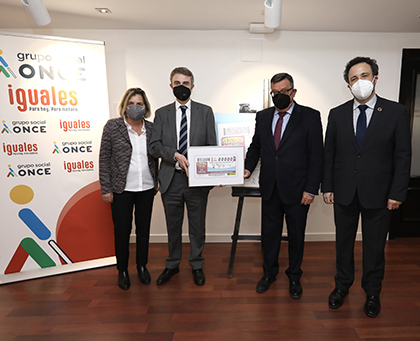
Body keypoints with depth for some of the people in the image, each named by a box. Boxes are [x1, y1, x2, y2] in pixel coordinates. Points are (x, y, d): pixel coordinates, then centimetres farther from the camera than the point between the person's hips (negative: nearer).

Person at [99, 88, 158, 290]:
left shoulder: (151, 128, 4)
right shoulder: (113, 126, -3)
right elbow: (104, 158, -4)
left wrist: (155, 184, 9)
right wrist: (106, 188, -7)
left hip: (146, 189, 3)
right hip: (122, 190, -2)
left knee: (144, 228, 13)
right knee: (122, 230, 8)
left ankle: (142, 266, 32)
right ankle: (122, 270, 28)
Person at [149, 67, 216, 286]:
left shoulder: (205, 111, 4)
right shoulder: (162, 113, 7)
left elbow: (212, 146, 1)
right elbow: (154, 146, -1)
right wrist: (175, 155, -18)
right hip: (170, 179, 1)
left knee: (197, 226, 11)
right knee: (173, 226, 16)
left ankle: (196, 265, 33)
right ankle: (172, 264, 37)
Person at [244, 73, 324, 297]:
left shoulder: (310, 117, -5)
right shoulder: (263, 117, 7)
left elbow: (317, 156, -7)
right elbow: (255, 146, 15)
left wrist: (311, 189, -12)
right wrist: (248, 168, -2)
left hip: (297, 190, -3)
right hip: (270, 188, 3)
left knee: (296, 235, 13)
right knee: (270, 233, 15)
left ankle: (294, 276, 35)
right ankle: (269, 273, 37)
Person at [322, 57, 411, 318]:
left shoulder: (396, 112, -4)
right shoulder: (337, 114, 2)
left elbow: (403, 156, -4)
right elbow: (329, 153, 4)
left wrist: (397, 193, -8)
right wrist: (327, 186, 0)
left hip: (378, 195, -2)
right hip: (344, 193, 2)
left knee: (375, 247, 13)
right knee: (344, 243, 15)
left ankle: (372, 293, 34)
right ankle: (343, 285, 36)